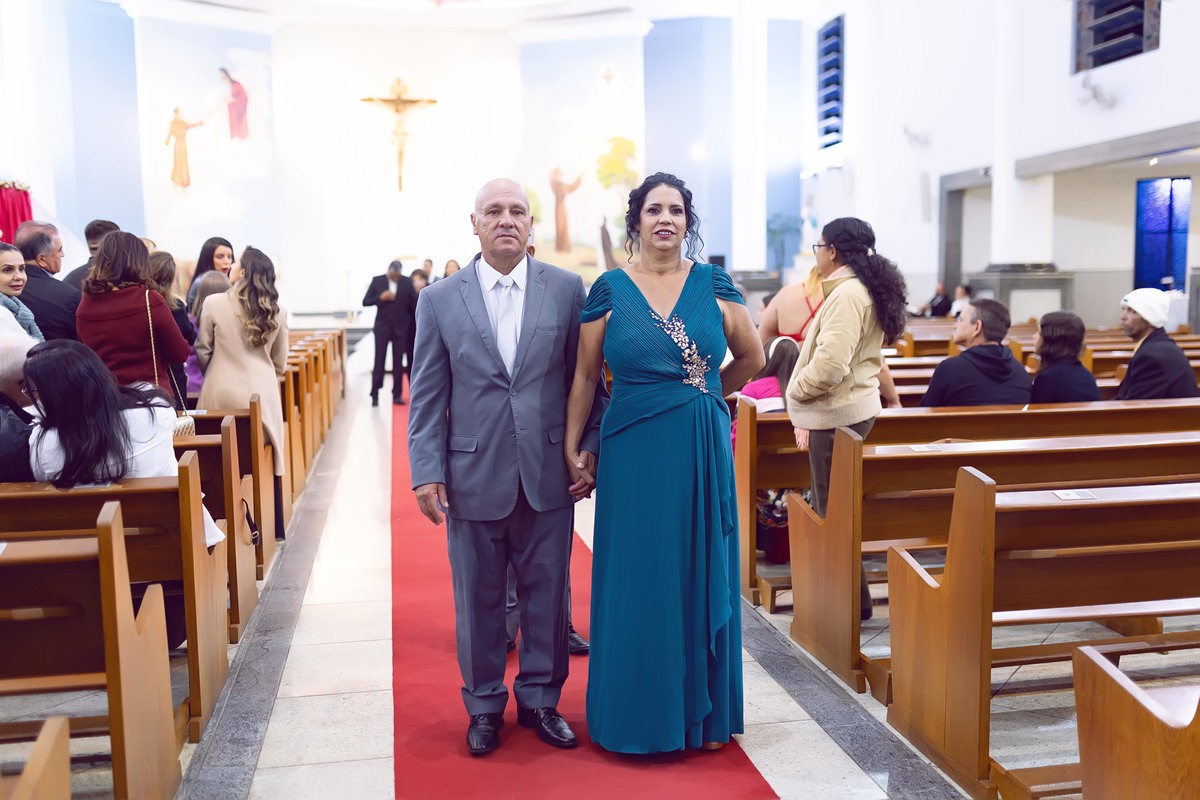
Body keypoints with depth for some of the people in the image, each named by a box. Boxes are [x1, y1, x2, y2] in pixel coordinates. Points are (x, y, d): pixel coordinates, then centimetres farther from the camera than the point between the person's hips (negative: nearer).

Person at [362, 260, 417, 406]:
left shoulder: (407, 282, -2)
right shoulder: (377, 280, -2)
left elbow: (414, 302, 2)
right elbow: (365, 302, -2)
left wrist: (416, 324, 0)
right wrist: (381, 297, -18)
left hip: (400, 327, 1)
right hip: (382, 326, -1)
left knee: (398, 362, 4)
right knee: (379, 361, 0)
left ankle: (397, 394, 10)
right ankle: (374, 394, 4)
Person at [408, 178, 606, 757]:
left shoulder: (567, 290, 1)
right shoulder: (439, 300, 2)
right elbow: (427, 395, 1)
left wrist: (591, 446, -2)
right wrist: (427, 471, -4)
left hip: (549, 474, 1)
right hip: (473, 476, 0)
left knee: (546, 596, 12)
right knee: (478, 600, 12)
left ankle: (540, 699, 31)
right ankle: (484, 706, 30)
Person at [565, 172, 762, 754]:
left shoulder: (713, 285, 3)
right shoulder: (610, 290, 0)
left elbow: (751, 358, 14)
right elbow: (585, 376, 3)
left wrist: (704, 396, 11)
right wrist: (572, 449, -1)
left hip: (704, 452, 2)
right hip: (634, 454, -1)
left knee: (701, 575, 10)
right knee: (637, 581, 6)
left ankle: (703, 710, 28)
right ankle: (639, 713, 24)